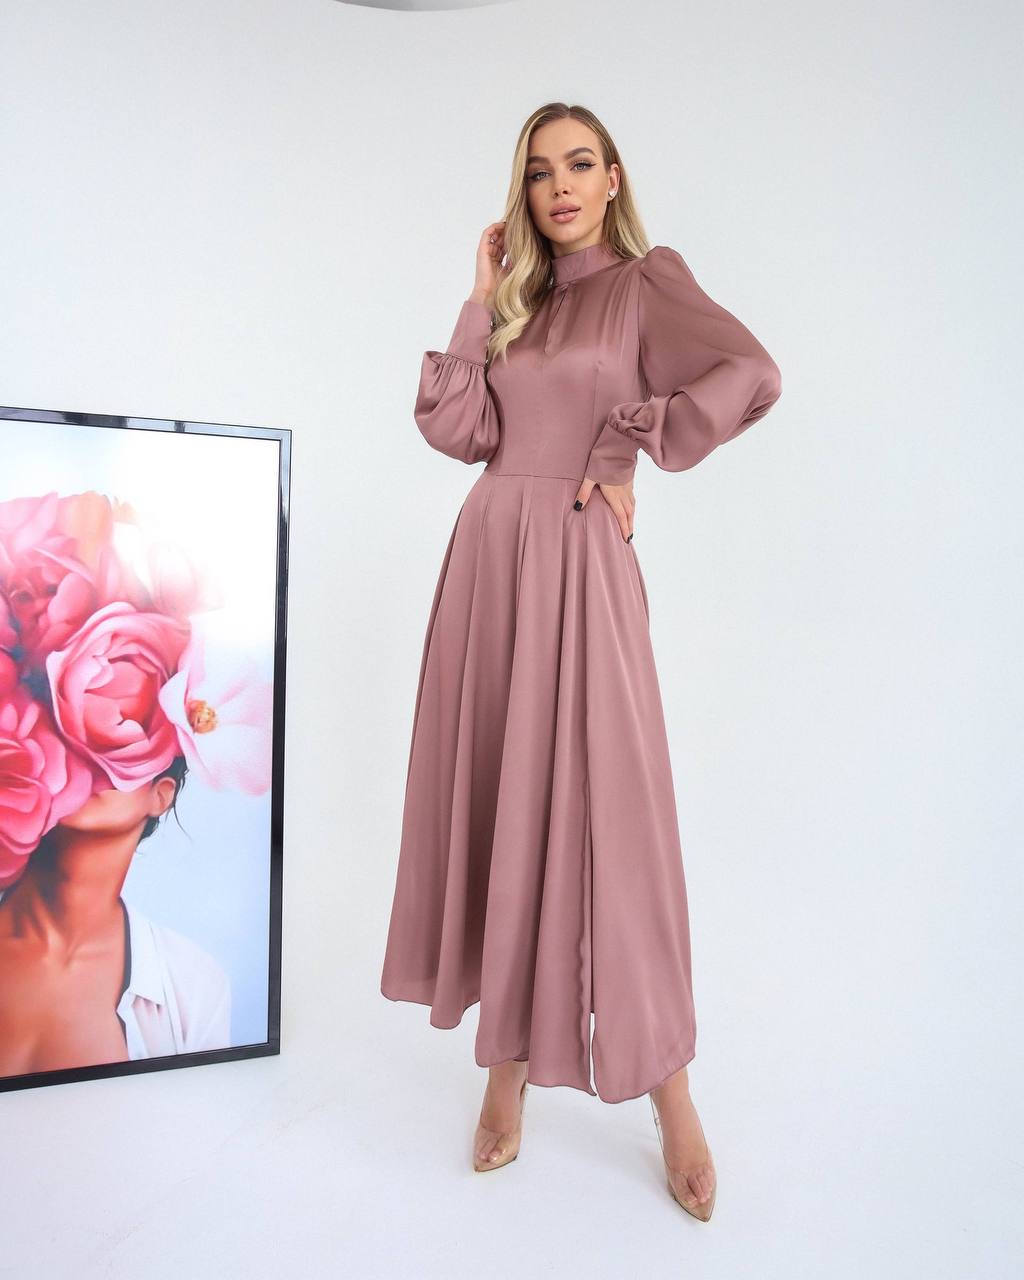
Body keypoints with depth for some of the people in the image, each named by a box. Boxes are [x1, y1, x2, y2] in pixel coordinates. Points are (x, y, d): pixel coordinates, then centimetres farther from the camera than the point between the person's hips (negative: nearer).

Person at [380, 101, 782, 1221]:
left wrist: (623, 455, -8)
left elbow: (751, 375, -15)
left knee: (595, 803, -6)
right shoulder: (516, 304, 18)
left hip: (578, 564, -5)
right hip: (487, 553, 6)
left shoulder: (647, 281, 4)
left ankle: (669, 1094, 11)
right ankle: (508, 1067, 18)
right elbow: (457, 431, 6)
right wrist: (484, 300, 6)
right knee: (492, 800, 4)